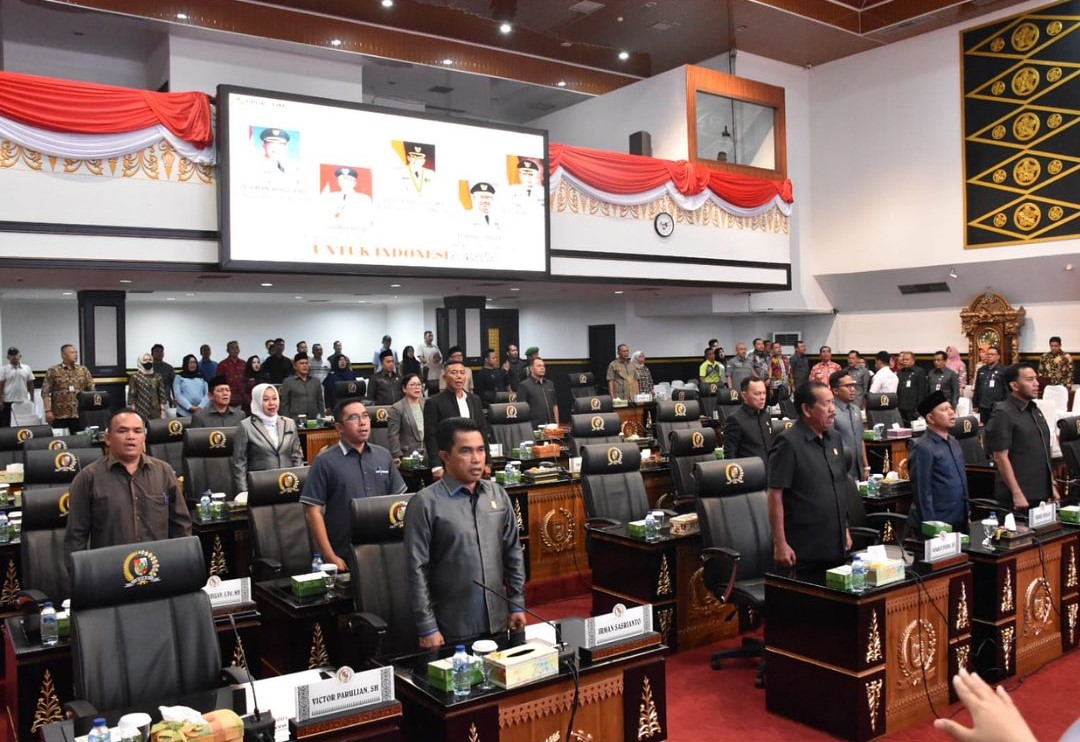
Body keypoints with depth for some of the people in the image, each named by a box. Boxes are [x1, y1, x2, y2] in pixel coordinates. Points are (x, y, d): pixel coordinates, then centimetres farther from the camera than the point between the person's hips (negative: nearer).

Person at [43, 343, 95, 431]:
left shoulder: (83, 370, 10)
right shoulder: (53, 371, 1)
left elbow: (91, 390, 10)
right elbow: (45, 393, -2)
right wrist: (48, 411, -10)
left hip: (79, 415, 3)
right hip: (59, 416, -3)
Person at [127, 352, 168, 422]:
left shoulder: (157, 377, 6)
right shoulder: (135, 377, -2)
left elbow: (162, 395, 6)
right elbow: (131, 395, -3)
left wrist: (163, 411, 1)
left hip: (155, 412, 3)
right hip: (140, 412, -3)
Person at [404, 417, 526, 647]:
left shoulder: (498, 494, 4)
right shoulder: (425, 503, -11)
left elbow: (513, 553, 10)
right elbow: (417, 569, -10)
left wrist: (517, 605, 8)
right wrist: (427, 628, -11)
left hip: (498, 623, 5)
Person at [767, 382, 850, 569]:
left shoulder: (834, 438, 11)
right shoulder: (788, 442, -14)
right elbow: (775, 495, -16)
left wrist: (845, 529, 19)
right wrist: (780, 544, -19)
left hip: (836, 545, 7)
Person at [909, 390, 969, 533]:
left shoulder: (954, 443, 10)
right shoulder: (923, 448, -15)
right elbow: (922, 492, -16)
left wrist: (966, 516, 16)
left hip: (960, 522, 8)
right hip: (938, 525, -7)